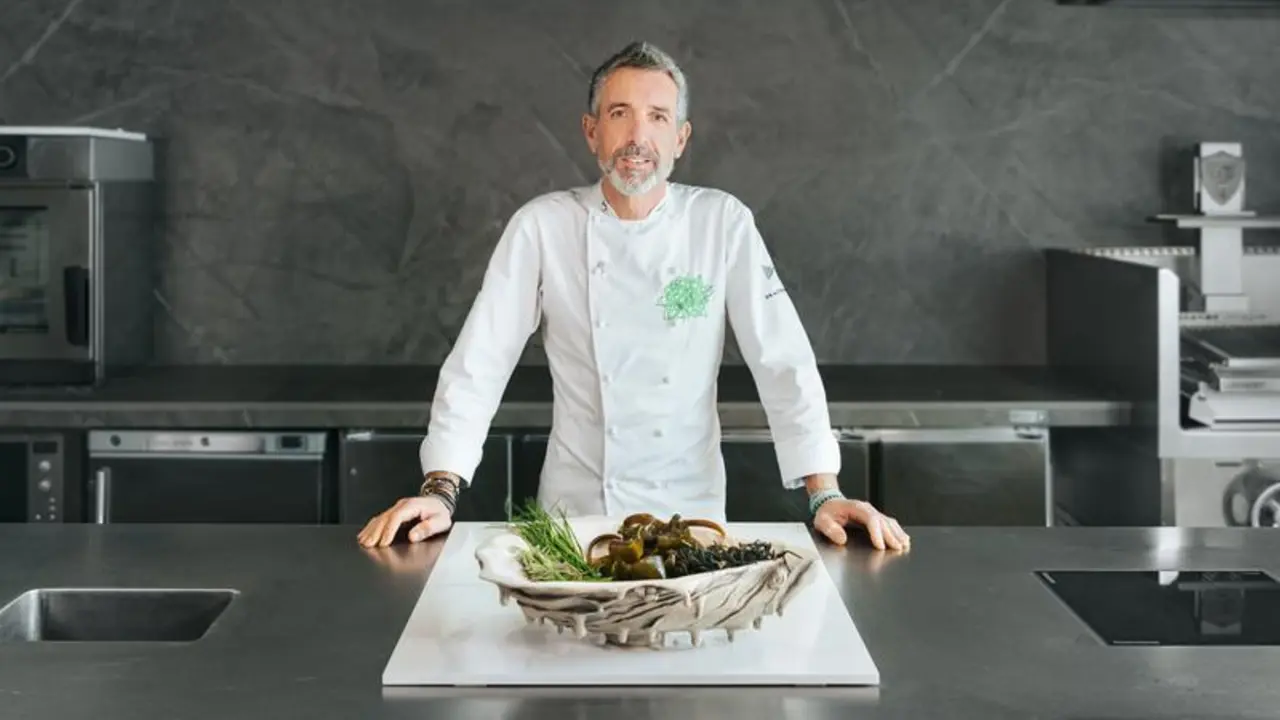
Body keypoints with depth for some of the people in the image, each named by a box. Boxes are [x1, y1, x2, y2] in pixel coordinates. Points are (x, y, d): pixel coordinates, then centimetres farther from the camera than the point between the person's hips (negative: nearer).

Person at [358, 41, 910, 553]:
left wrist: (824, 494, -14)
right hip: (574, 508, 0)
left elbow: (784, 361, -5)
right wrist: (441, 490, -14)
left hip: (690, 507, 0)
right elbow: (480, 362, -4)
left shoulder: (724, 223, -3)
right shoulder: (541, 226, -3)